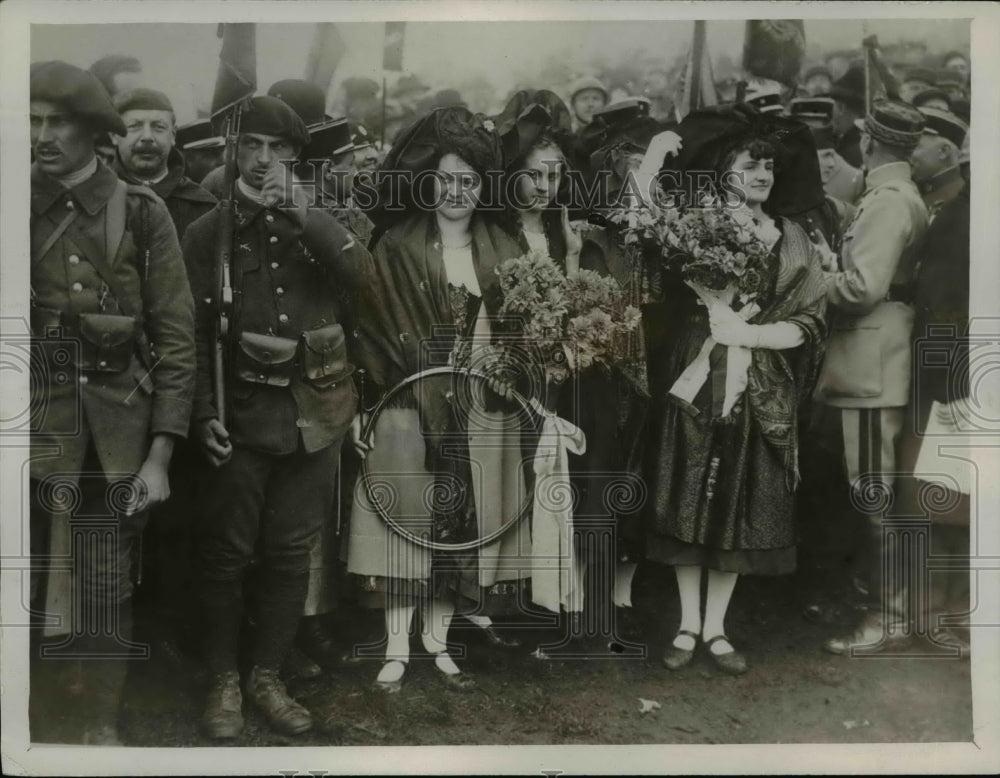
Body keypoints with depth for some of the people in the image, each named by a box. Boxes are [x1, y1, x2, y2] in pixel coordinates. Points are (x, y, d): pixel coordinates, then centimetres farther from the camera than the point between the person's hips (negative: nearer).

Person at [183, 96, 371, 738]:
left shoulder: (316, 223, 10)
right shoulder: (208, 233, 4)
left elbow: (363, 279, -8)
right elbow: (196, 332, 2)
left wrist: (308, 217, -16)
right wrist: (205, 412, -6)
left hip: (313, 412, 2)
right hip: (243, 413, -2)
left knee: (291, 554, 9)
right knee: (228, 553, 3)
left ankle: (268, 677, 24)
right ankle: (225, 680, 21)